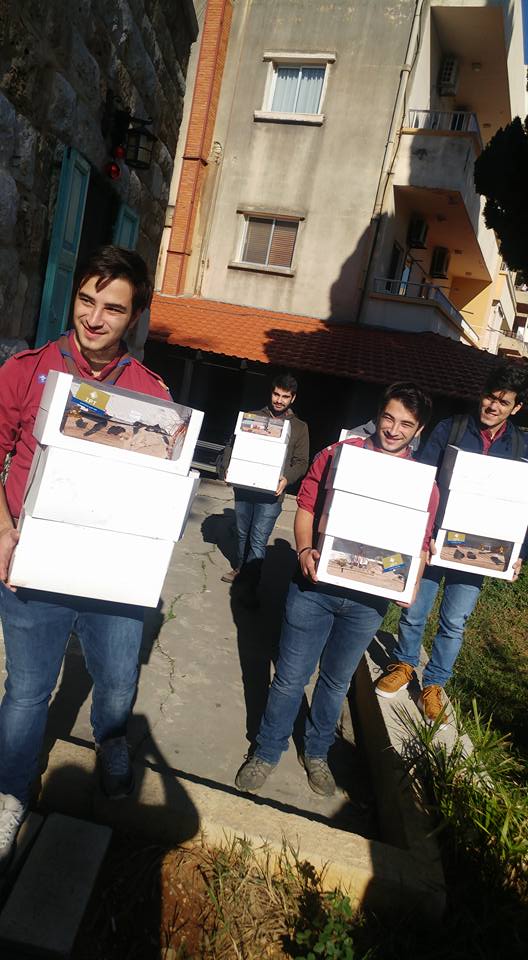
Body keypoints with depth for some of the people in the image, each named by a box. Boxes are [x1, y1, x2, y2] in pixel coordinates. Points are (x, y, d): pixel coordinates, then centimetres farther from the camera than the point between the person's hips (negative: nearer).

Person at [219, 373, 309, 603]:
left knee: (258, 540, -3)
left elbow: (301, 462, 3)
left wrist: (287, 478, -16)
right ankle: (240, 569, 39)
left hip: (271, 494, -3)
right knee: (242, 533, 18)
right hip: (243, 488, 3)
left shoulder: (299, 427, 4)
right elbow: (233, 444, 8)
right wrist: (225, 468, -8)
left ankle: (251, 586, 8)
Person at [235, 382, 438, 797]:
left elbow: (419, 545, 4)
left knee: (337, 681, 20)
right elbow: (306, 505, -1)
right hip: (316, 583, -1)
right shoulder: (339, 453, -4)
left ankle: (316, 752, 45)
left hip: (368, 599, 2)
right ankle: (268, 751, 35)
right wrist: (305, 550, -17)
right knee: (291, 677, 10)